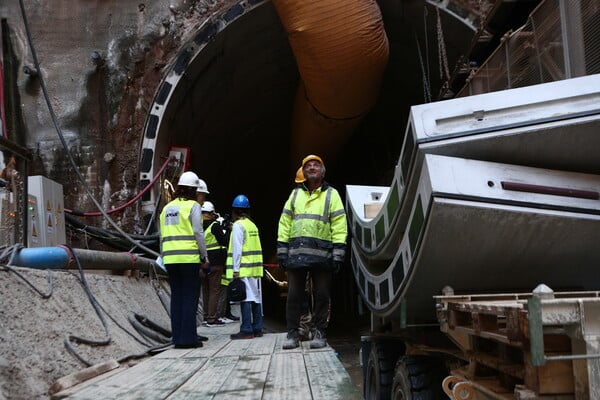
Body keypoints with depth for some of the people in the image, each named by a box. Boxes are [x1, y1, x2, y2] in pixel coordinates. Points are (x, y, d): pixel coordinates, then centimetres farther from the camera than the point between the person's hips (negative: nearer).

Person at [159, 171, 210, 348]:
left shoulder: (167, 207, 16)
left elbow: (162, 236, 16)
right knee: (190, 297, -1)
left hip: (170, 258, 6)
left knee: (176, 297, 10)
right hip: (189, 257, -6)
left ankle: (177, 337, 10)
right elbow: (198, 233, -7)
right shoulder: (193, 206, -2)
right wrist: (204, 256, -1)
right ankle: (188, 338, -3)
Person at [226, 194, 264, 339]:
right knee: (255, 297, 10)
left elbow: (237, 249, -13)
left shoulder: (238, 225, -7)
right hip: (255, 268, 8)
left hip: (243, 269, -8)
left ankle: (246, 330, -7)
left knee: (246, 298, -7)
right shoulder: (253, 225, 15)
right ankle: (257, 329, 15)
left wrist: (235, 269, -13)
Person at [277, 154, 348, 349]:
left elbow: (339, 225, 0)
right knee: (294, 295, 4)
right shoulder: (295, 194, 17)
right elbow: (284, 223, 14)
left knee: (321, 295, 3)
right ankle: (293, 333, 12)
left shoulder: (331, 194, 7)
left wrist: (338, 253, -9)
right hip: (296, 253, 3)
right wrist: (282, 250, 5)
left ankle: (320, 333, 14)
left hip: (321, 254, -2)